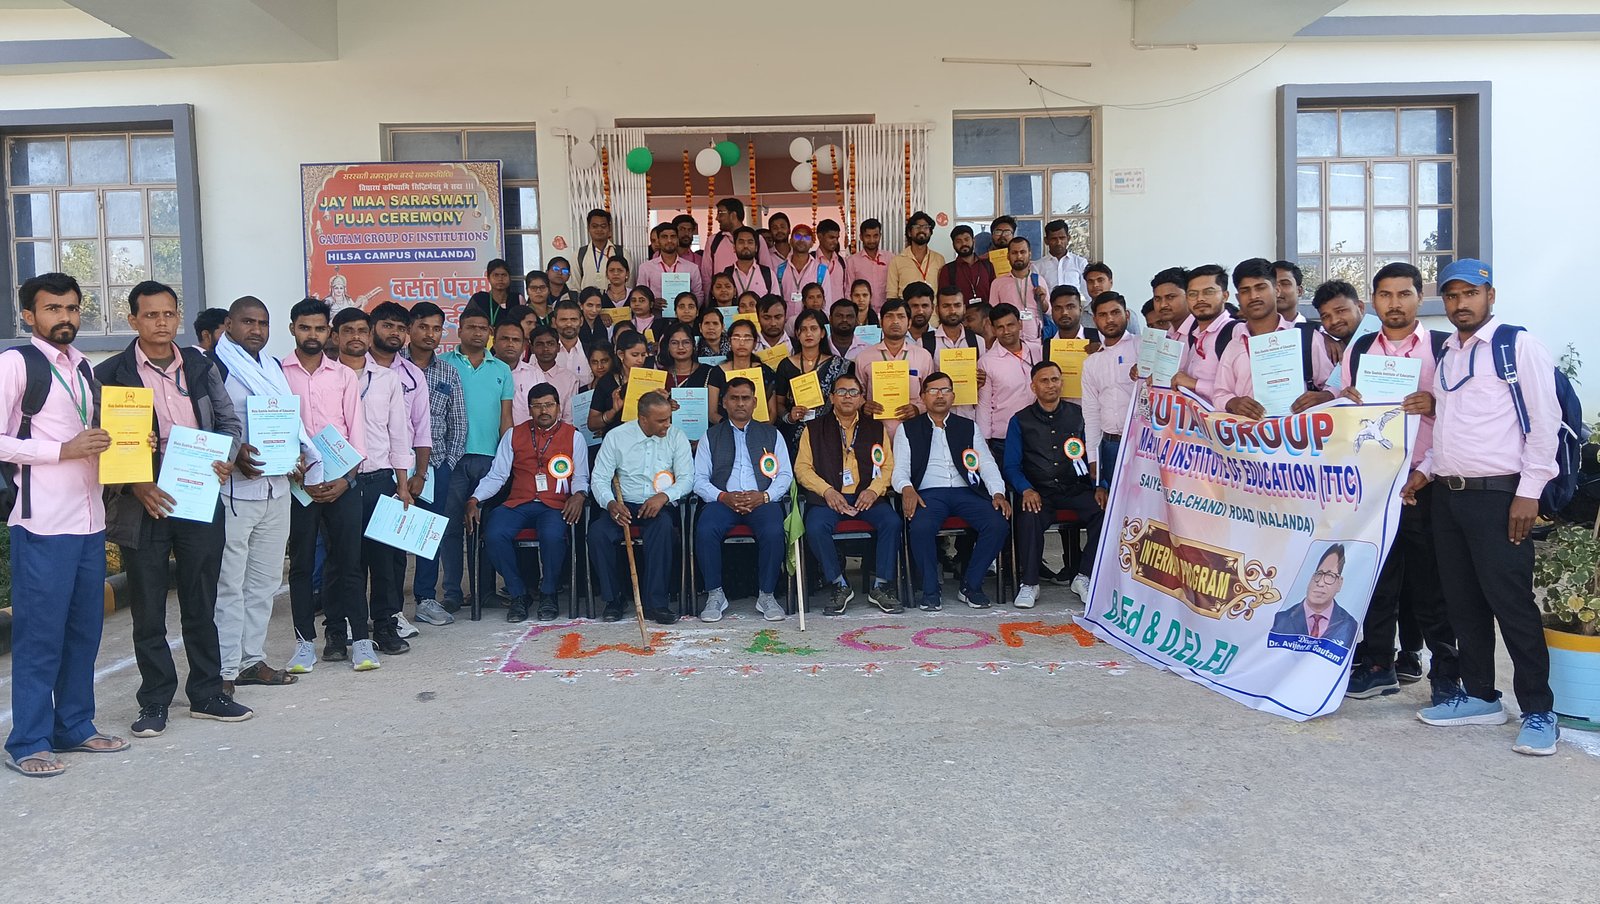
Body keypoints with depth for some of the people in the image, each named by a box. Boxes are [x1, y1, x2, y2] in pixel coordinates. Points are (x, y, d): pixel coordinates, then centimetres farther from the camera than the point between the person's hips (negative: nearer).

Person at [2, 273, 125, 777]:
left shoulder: (83, 366, 16)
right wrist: (62, 451, -17)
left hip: (90, 519, 7)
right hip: (42, 524, -7)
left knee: (85, 628, 13)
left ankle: (75, 727, 25)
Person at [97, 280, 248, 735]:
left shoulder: (202, 367, 8)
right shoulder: (111, 374, -2)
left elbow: (230, 422, 12)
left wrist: (226, 459, -7)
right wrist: (135, 486, -15)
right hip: (143, 505, -3)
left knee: (201, 604, 11)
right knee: (148, 609, 6)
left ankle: (207, 694, 23)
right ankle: (154, 702, 18)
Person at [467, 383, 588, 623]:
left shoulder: (572, 436, 12)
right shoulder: (514, 435, 17)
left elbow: (581, 477, 9)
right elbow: (496, 475, 12)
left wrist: (578, 495, -14)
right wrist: (474, 499, -3)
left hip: (555, 505, -2)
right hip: (518, 504, 2)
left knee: (552, 536, -36)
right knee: (493, 535, -28)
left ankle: (548, 594, -10)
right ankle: (518, 595, -8)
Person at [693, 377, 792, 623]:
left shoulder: (771, 434, 20)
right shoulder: (711, 436, 19)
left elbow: (785, 474, 10)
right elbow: (699, 478, 9)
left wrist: (764, 496, -9)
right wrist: (723, 496, -10)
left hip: (762, 501, 0)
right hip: (723, 500, 0)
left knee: (773, 532, -33)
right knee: (705, 531, -31)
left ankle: (766, 595, -15)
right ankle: (715, 595, -15)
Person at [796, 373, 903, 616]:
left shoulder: (875, 428, 19)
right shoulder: (814, 428, 14)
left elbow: (888, 466, 11)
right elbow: (802, 467, 6)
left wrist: (873, 490, -10)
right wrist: (827, 491, -11)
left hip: (866, 497, 1)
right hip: (828, 497, -1)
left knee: (892, 521, -28)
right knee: (815, 527, -32)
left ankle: (882, 586, -16)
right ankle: (839, 585, -16)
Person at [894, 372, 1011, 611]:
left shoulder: (969, 427, 20)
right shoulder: (908, 429, 15)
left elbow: (987, 464, 12)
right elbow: (900, 469, 6)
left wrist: (998, 493, -7)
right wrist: (907, 489, -18)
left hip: (966, 492, 2)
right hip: (929, 493, -2)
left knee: (999, 523, -26)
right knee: (920, 527, -36)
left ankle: (971, 586, -8)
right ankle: (930, 591, -15)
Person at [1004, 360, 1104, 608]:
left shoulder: (1079, 414, 13)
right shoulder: (1020, 421, 9)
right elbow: (1012, 465, 4)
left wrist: (1100, 486, -5)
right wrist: (1026, 490, -15)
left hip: (1076, 489, 2)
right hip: (1039, 492, -2)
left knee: (1104, 511, -27)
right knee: (1029, 517, -34)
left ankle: (1084, 577, -13)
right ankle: (1029, 583, -19)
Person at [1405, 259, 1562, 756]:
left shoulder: (1518, 345, -6)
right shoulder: (1447, 354, 16)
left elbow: (1545, 420, -10)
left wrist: (1529, 493, -14)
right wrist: (1426, 468, 11)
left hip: (1498, 495, -7)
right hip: (1447, 494, 7)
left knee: (1511, 603, -5)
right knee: (1463, 602, 12)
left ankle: (1538, 712, 6)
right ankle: (1479, 696, 24)